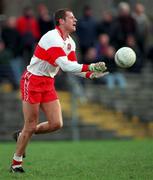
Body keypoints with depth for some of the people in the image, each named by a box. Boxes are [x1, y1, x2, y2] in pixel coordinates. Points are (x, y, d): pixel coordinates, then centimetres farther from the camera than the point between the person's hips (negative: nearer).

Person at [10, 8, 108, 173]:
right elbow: (65, 65, -32)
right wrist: (90, 67, -36)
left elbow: (72, 67, 8)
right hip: (32, 81, -8)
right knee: (31, 126, -3)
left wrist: (90, 74, -8)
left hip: (48, 83, 8)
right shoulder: (52, 38, -22)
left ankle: (22, 135, 21)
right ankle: (16, 163, 13)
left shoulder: (70, 42, 7)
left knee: (56, 124, -3)